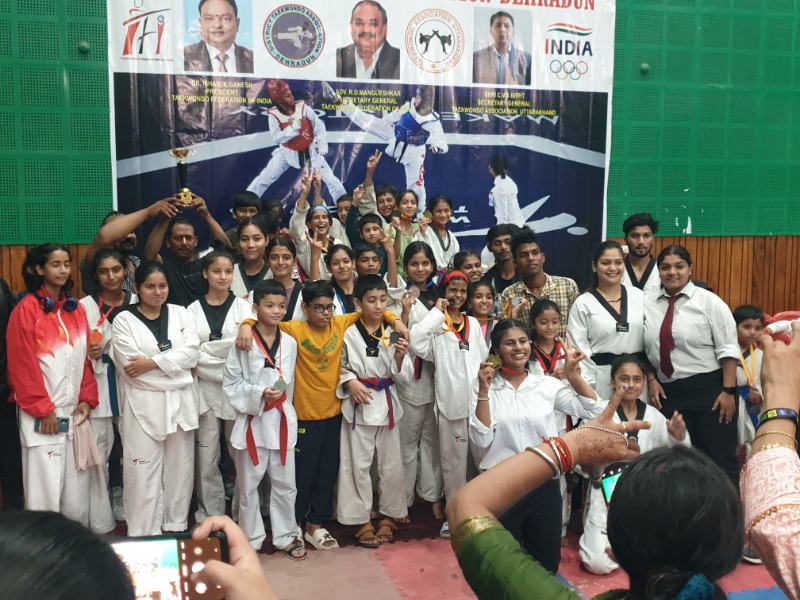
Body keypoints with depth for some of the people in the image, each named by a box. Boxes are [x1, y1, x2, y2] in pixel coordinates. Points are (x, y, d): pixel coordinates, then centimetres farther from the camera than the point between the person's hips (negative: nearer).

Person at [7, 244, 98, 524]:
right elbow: (22, 365, -10)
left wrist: (87, 398, 2)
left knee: (77, 488, 10)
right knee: (45, 488, -3)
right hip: (43, 415, -5)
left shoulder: (76, 309, 11)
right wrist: (42, 409, -12)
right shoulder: (26, 309, -7)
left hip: (74, 412, 5)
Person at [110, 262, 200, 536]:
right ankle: (143, 536, 8)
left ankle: (177, 526, 24)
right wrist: (176, 367, -9)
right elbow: (130, 365, -11)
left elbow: (191, 351, -5)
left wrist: (153, 363, -14)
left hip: (180, 402, 3)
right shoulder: (124, 320, 0)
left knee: (180, 467, 10)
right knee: (144, 472, -2)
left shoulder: (180, 314, 9)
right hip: (144, 404, -3)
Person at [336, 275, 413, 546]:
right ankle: (362, 520, 17)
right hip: (359, 404, -2)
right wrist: (350, 382, -17)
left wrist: (401, 357, -17)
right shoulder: (349, 334, -5)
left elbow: (404, 377, 1)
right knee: (359, 464, 4)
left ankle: (388, 516, 26)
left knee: (391, 463, 10)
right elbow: (342, 368, 1)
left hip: (387, 403, 2)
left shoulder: (394, 333, 1)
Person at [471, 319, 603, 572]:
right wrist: (484, 392, -18)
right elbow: (481, 440, -12)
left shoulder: (548, 385, 3)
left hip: (544, 486, 2)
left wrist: (573, 374, -8)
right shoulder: (486, 388, -3)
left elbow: (593, 410, 1)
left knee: (547, 566, 14)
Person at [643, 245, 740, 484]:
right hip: (669, 393, 4)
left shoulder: (709, 301, -5)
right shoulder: (650, 307, 7)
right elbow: (648, 353, 11)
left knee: (719, 459, 2)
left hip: (710, 390, -4)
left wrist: (728, 391, -13)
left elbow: (728, 350, -8)